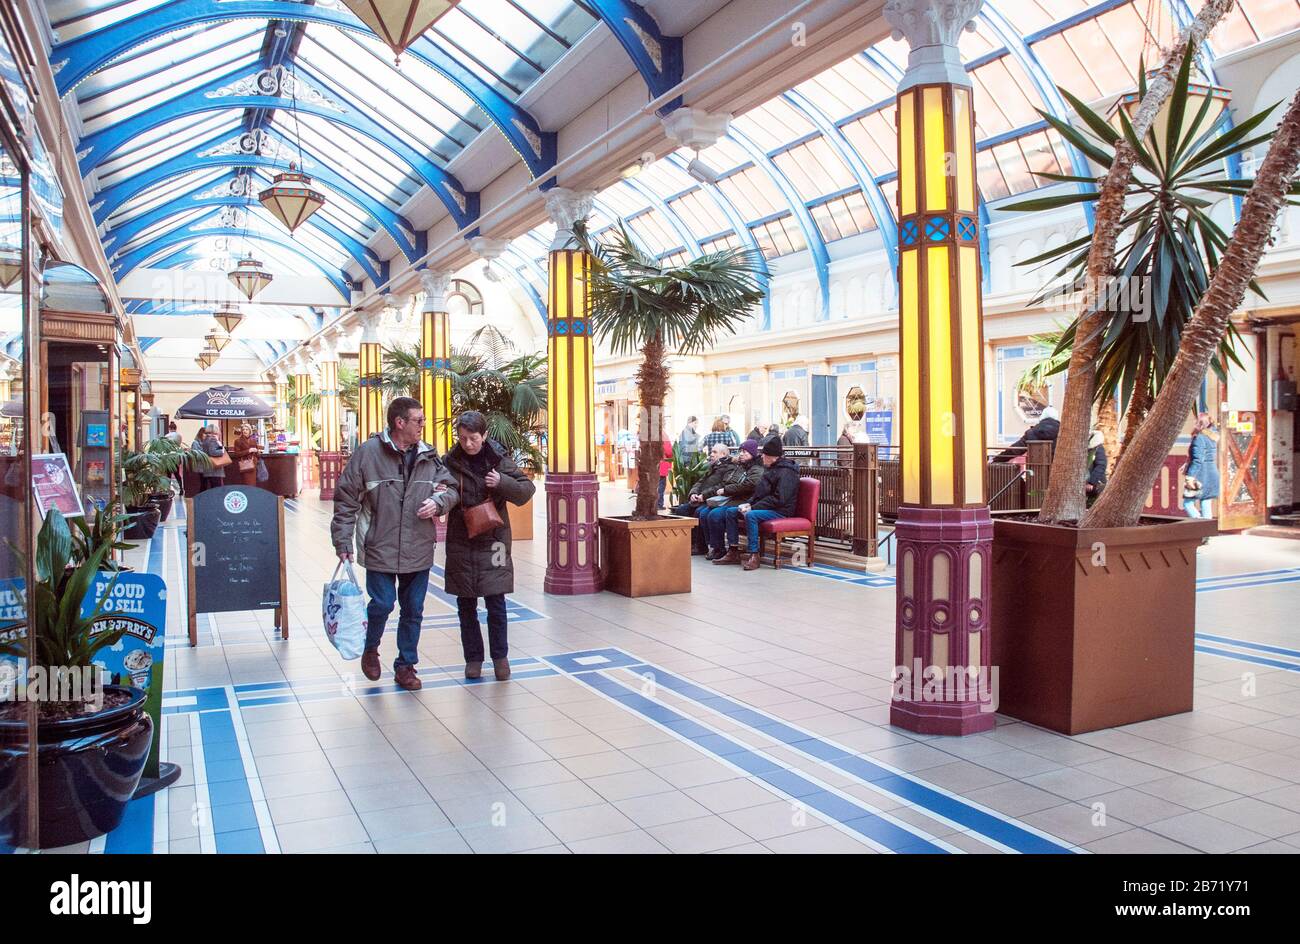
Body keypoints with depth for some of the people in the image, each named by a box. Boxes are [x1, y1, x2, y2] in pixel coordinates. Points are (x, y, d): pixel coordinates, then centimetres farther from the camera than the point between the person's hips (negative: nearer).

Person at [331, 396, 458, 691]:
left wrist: (438, 502, -9)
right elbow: (346, 499, -5)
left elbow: (452, 488, 14)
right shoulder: (368, 453, -8)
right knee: (382, 604, -3)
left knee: (413, 610, 10)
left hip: (418, 550, 4)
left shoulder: (429, 456, 4)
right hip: (380, 548, -4)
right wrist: (343, 541, -7)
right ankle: (370, 650, 28)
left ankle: (406, 665, 26)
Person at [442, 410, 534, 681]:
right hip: (460, 542, 2)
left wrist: (503, 482, -18)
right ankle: (473, 657, 22)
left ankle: (500, 656, 17)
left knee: (496, 602, 1)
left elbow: (528, 489, -2)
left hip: (492, 539, -2)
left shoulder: (498, 459, -4)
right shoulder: (451, 461, -1)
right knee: (466, 605, 9)